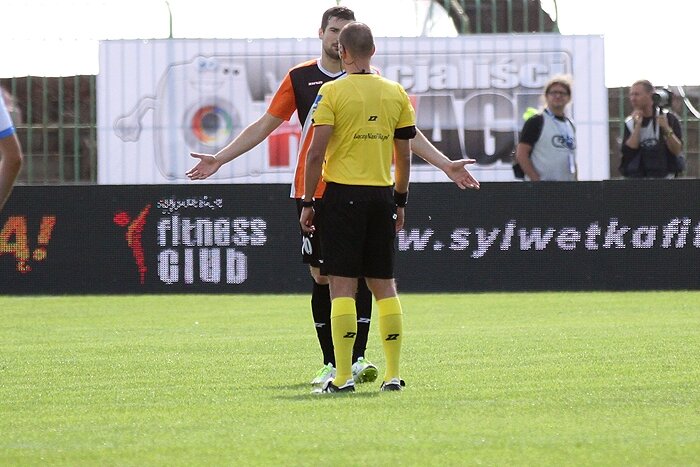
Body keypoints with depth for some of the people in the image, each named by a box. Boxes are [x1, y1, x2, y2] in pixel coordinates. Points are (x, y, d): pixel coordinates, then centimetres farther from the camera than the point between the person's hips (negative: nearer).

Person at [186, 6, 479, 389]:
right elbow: (264, 126, 11)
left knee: (360, 272, -7)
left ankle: (357, 358, -2)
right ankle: (331, 364, 6)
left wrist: (444, 163, 2)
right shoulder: (300, 78, 6)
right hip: (314, 192, 1)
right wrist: (219, 159, 7)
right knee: (321, 277, 0)